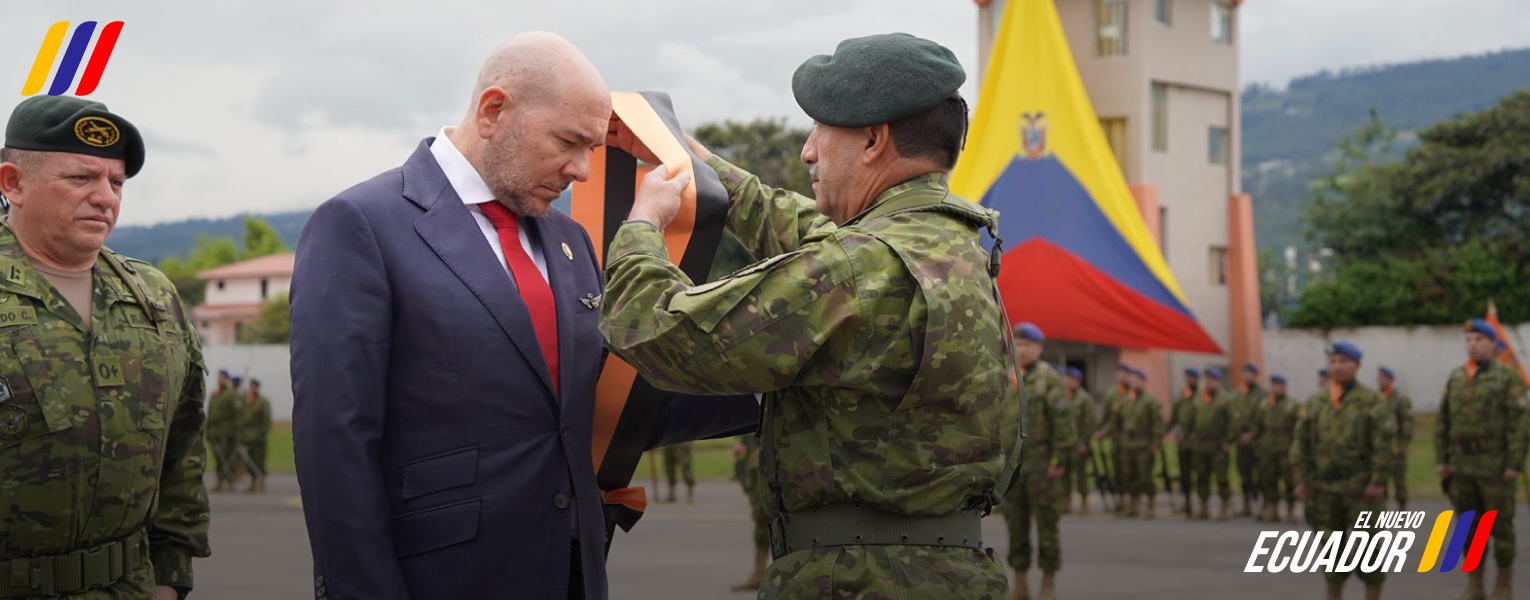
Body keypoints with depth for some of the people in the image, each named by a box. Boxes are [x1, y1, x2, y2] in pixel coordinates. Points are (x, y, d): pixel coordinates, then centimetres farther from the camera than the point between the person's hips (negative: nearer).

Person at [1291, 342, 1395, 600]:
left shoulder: (1371, 401, -4)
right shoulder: (1317, 404, 10)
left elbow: (1384, 443, -9)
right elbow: (1301, 443, 10)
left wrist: (1378, 481, -15)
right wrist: (1300, 479, 3)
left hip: (1361, 487, -4)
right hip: (1325, 487, 4)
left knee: (1367, 547, 0)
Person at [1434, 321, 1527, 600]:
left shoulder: (1507, 377, -5)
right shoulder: (1456, 377, 10)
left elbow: (1520, 422, -11)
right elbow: (1442, 422, 10)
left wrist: (1516, 464, -16)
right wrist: (1440, 459, 4)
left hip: (1495, 466, -5)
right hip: (1461, 466, 5)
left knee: (1500, 525, 2)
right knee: (1468, 526, 7)